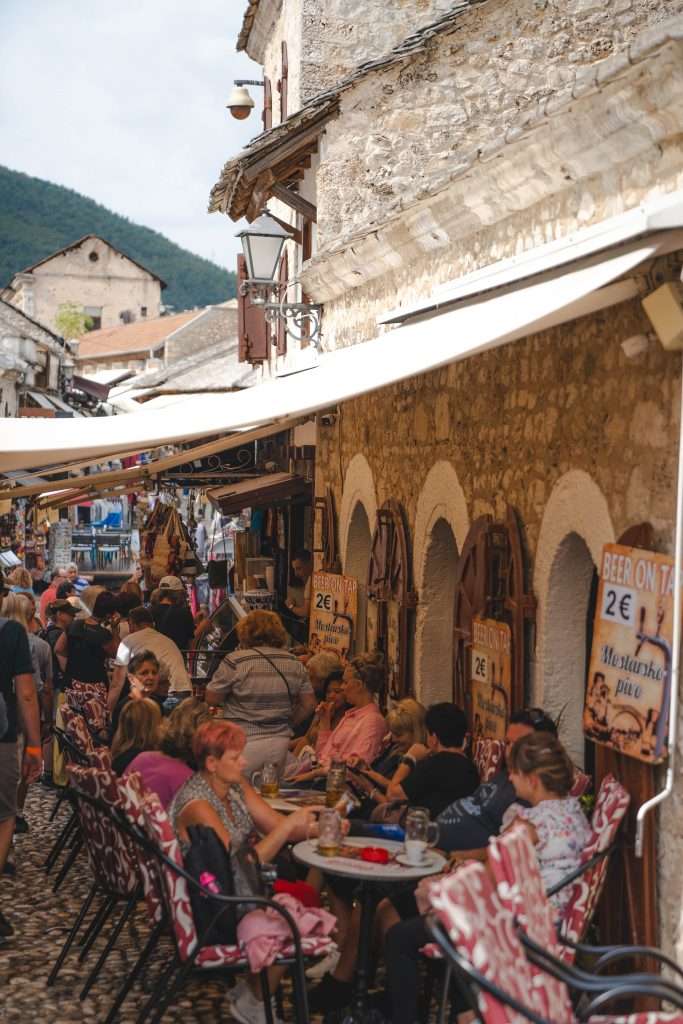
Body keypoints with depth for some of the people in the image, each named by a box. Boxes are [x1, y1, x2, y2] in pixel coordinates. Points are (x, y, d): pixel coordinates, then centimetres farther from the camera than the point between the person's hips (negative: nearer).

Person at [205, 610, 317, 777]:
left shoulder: (235, 661, -10)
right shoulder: (294, 663, 4)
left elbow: (211, 699, -3)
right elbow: (309, 704, 9)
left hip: (244, 744, -4)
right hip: (280, 742, 4)